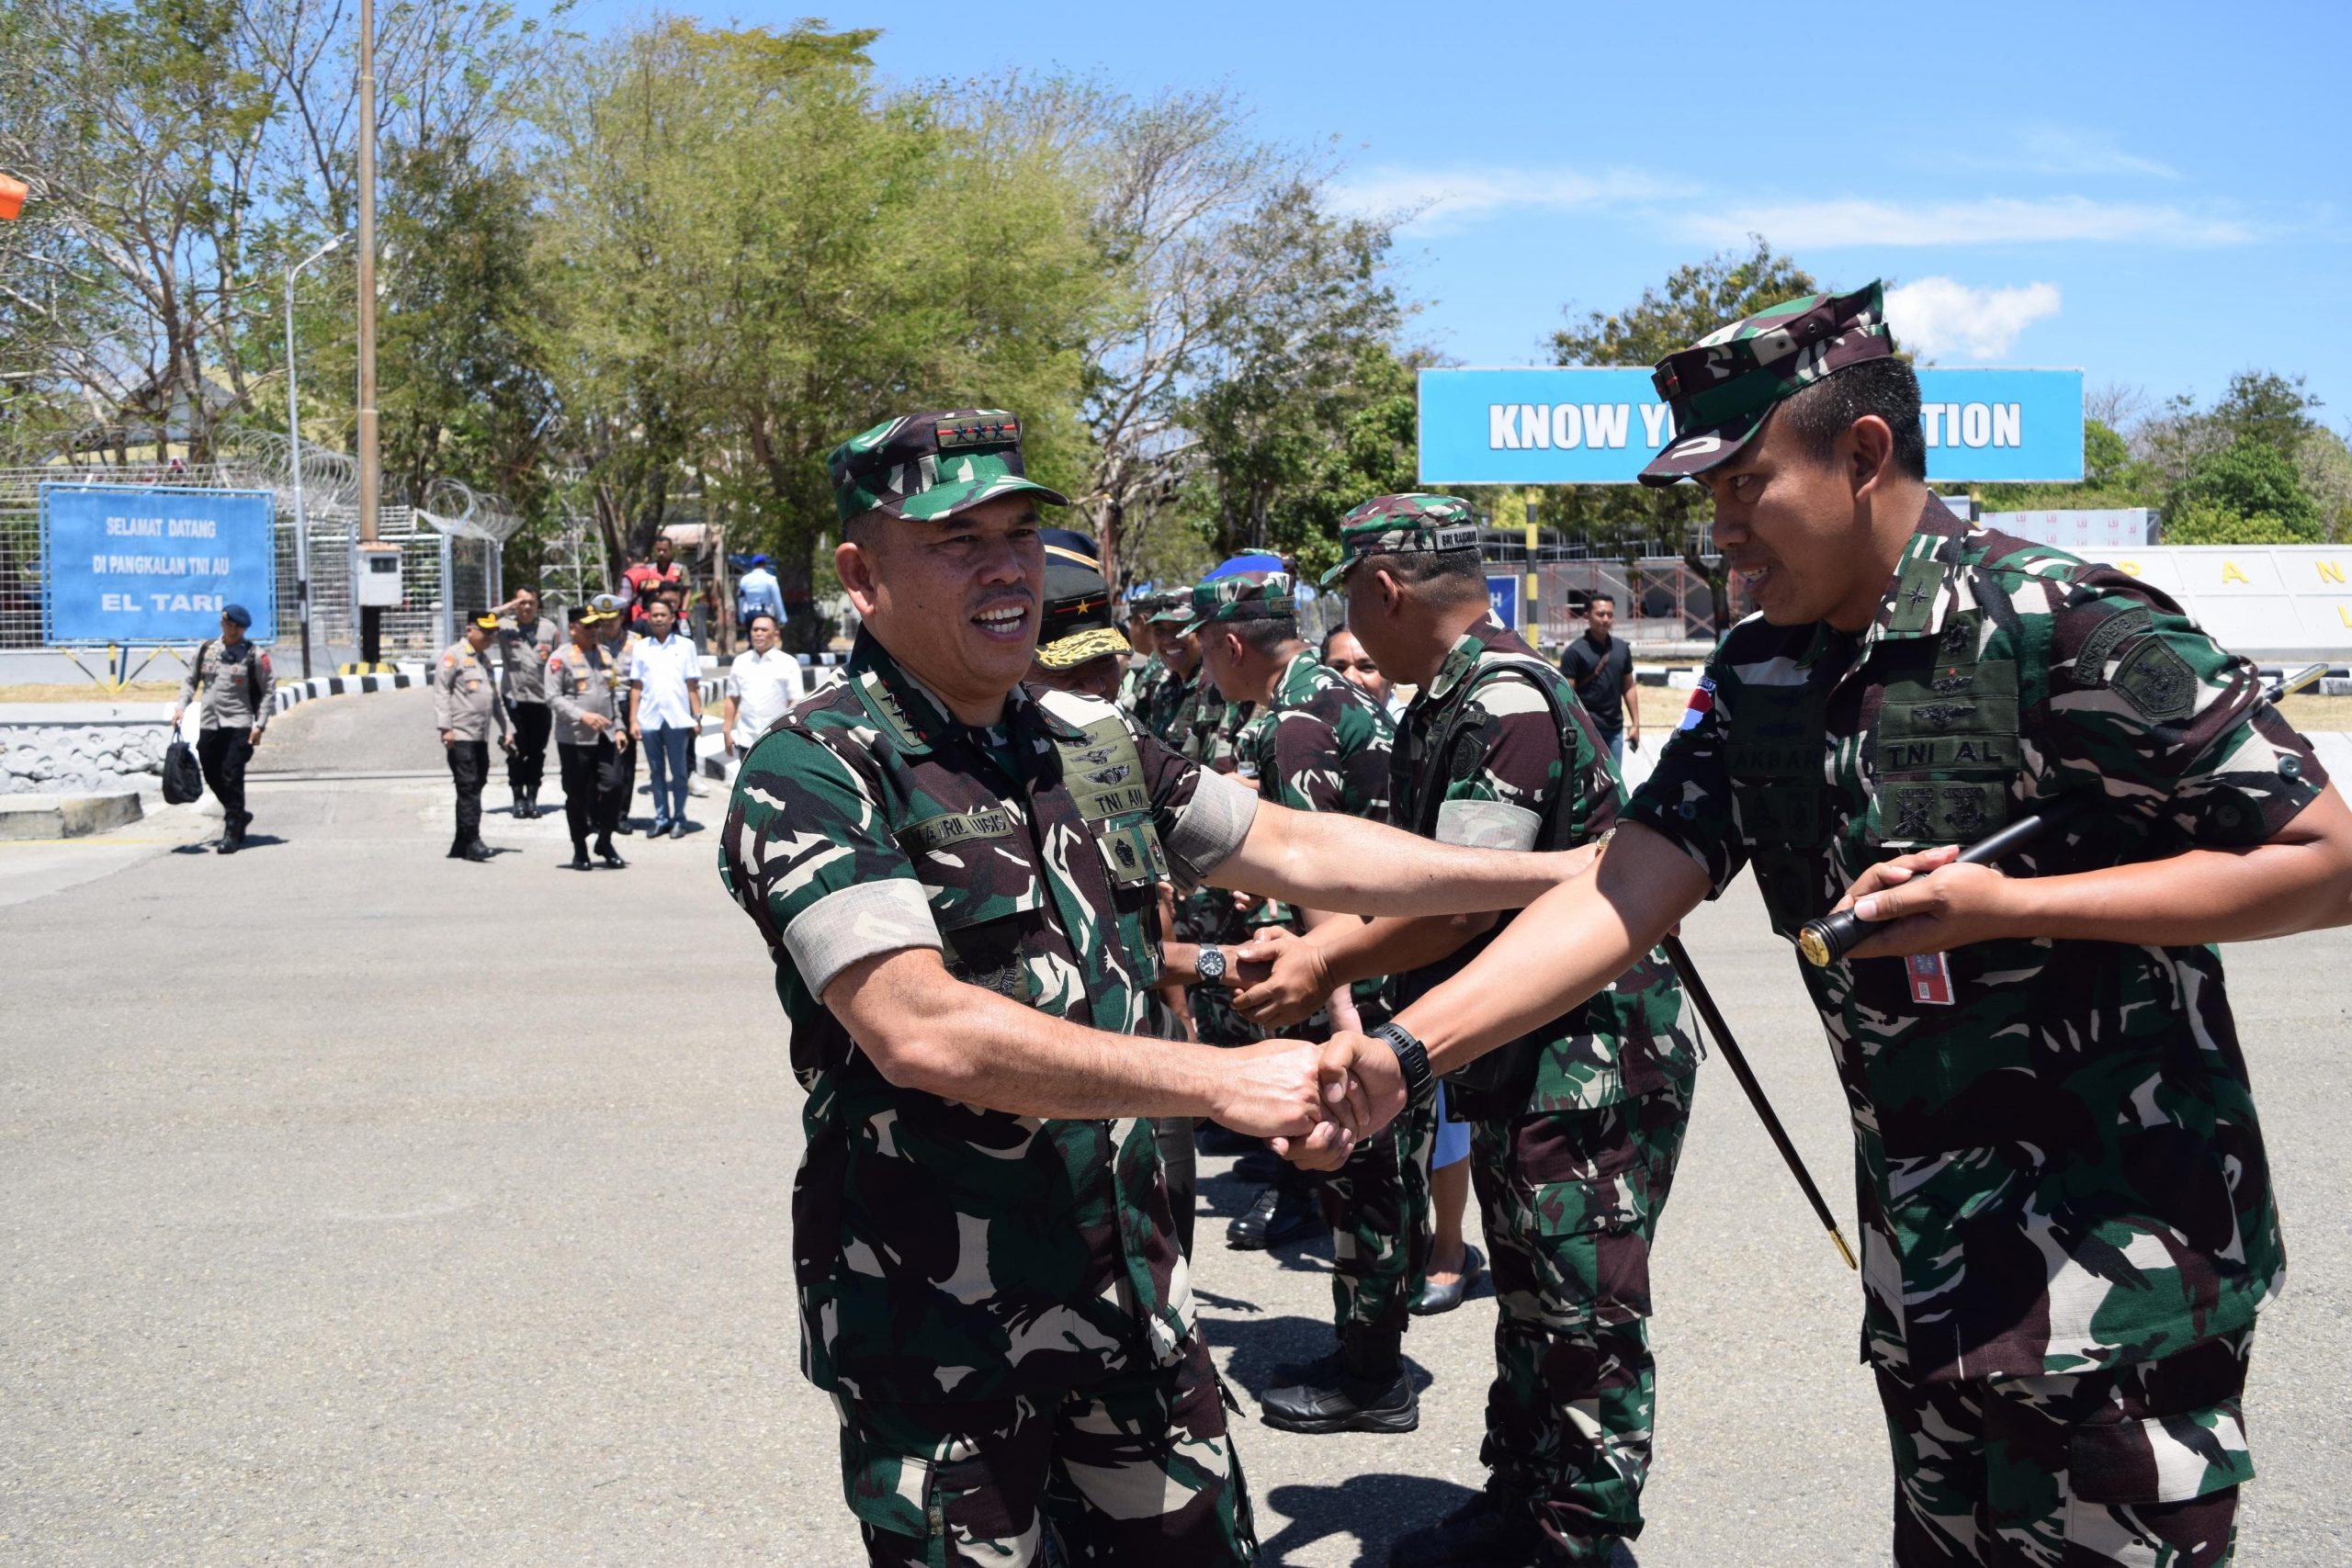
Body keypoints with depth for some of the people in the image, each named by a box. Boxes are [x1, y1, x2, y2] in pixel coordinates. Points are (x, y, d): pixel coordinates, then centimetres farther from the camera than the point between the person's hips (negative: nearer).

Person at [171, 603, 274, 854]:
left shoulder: (254, 654, -4)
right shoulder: (207, 649, 8)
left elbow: (268, 690, -2)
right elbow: (191, 680, 18)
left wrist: (260, 724, -8)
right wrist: (182, 706, 3)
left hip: (238, 725, -5)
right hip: (208, 724, 5)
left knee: (232, 777, -11)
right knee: (213, 776, 11)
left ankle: (232, 834, -6)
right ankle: (239, 816, 32)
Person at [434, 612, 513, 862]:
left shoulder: (485, 659, 21)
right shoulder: (453, 655, -4)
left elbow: (495, 697, 27)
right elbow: (441, 691, -10)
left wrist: (505, 729, 23)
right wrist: (445, 728, -17)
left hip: (481, 737, 8)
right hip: (460, 736, -8)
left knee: (474, 788, 7)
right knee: (468, 787, -11)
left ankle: (460, 845, 12)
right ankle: (472, 841, -12)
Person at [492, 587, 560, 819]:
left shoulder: (549, 628, 7)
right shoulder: (505, 626, 1)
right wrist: (507, 608, -14)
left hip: (542, 699, 2)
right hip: (515, 698, -2)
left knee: (537, 752, 6)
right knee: (517, 752, 3)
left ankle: (532, 797, 15)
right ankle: (519, 798, 11)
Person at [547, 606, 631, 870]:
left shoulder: (605, 654, 15)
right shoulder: (561, 658, -4)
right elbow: (553, 697, -10)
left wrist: (618, 727, 11)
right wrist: (582, 716, -21)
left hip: (605, 737, 4)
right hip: (574, 739, -4)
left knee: (615, 785, -6)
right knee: (577, 796, 3)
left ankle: (605, 842, 12)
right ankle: (580, 850, 17)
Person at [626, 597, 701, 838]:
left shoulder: (686, 645, 3)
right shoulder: (640, 647, 7)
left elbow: (693, 685, 2)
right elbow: (636, 687, 6)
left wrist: (697, 716, -3)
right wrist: (633, 720, 2)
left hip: (677, 718, -2)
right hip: (649, 719, 2)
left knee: (678, 771, 4)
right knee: (656, 771, 8)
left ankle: (679, 819, 10)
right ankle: (661, 818, 15)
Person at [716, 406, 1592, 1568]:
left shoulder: (1091, 745, 6)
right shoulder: (813, 774, -16)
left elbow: (1299, 850, 12)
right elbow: (922, 1031, -28)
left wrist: (1564, 871, 10)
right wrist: (1224, 1081, -27)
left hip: (1130, 1293, 6)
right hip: (938, 1335, -6)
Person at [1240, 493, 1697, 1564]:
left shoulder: (1507, 701, -20)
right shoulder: (1446, 704, 12)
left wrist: (1325, 963, -17)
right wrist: (1307, 943, 5)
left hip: (1590, 1058, -10)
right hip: (1516, 1056, 10)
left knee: (1583, 1311, 0)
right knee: (1527, 1295, 19)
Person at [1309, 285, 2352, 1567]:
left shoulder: (2064, 628, -17)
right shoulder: (1758, 680, 3)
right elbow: (1618, 896, -4)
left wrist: (2006, 904, -22)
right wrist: (1401, 1050, -16)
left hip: (2117, 1265, -6)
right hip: (1921, 1266, 6)